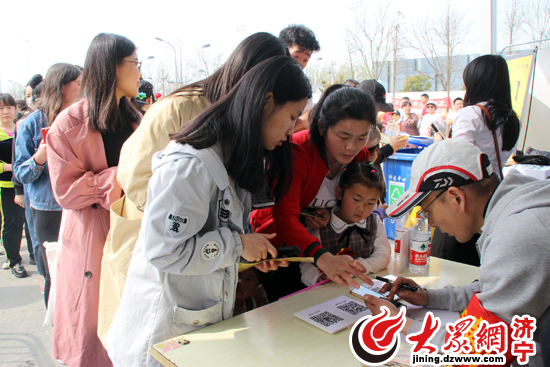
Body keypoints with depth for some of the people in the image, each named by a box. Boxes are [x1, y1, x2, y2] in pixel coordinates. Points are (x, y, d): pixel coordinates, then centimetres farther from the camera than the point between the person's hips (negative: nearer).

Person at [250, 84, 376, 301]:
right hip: (276, 239, -5)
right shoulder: (296, 150, -31)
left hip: (317, 241, 5)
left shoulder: (360, 156, -12)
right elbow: (284, 217, -42)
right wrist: (322, 257, -59)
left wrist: (330, 214, -18)